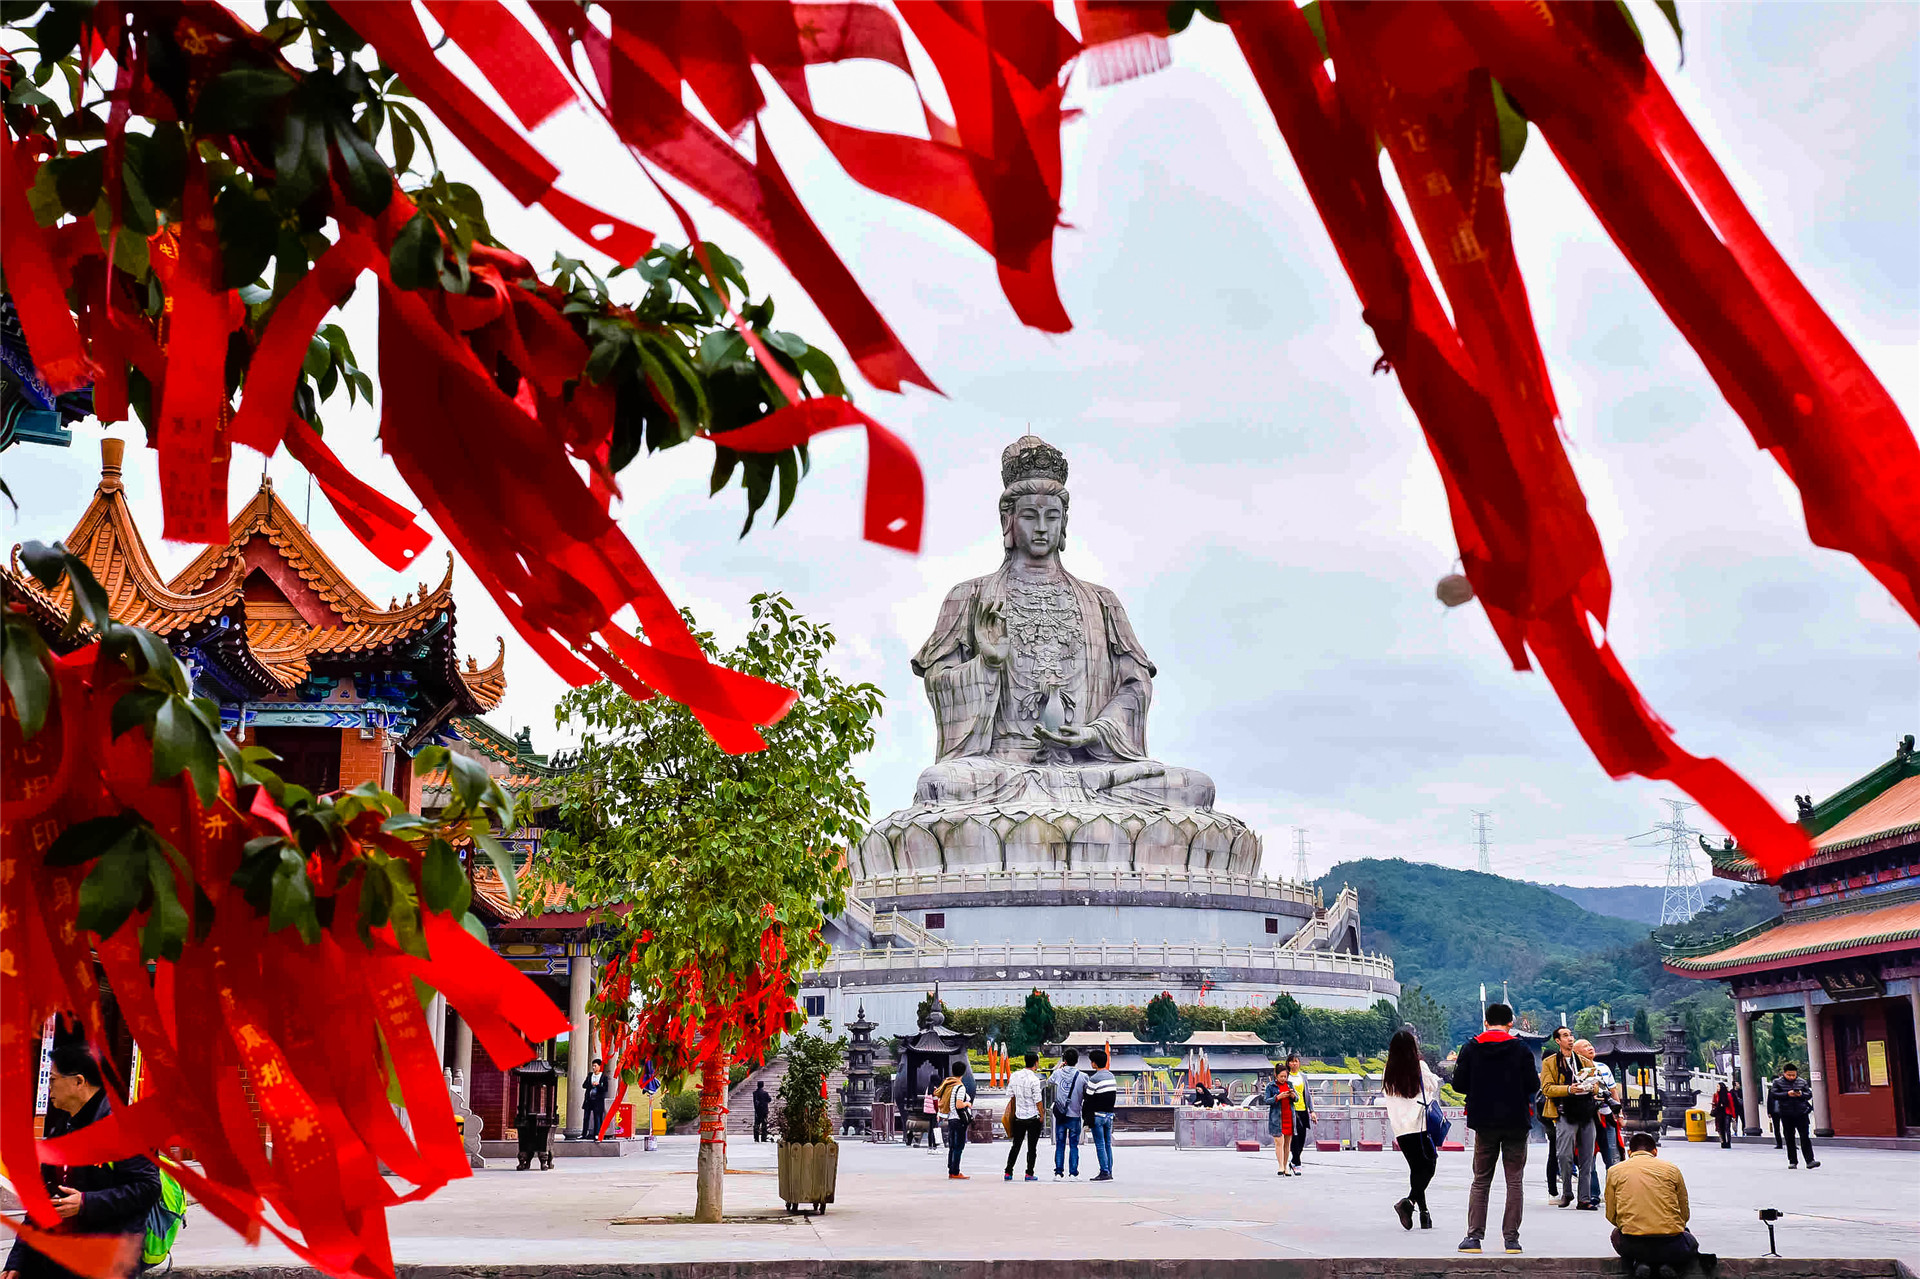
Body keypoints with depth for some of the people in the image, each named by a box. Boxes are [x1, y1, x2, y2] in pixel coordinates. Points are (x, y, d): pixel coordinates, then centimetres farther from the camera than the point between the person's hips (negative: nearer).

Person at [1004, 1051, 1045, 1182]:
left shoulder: (1014, 1075, 2)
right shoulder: (1034, 1079, -16)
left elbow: (1011, 1096, 10)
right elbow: (1037, 1101, -13)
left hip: (1018, 1117, 5)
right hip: (1033, 1117, -5)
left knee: (1016, 1146, 13)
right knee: (1032, 1148, 4)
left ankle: (1008, 1172, 12)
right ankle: (1029, 1173, 4)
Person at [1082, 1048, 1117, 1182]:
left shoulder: (1094, 1079, -14)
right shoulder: (1111, 1076, 9)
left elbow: (1088, 1100, -12)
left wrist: (1087, 1119, -5)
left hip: (1097, 1115, -7)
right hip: (1110, 1114, 7)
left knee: (1100, 1145, -4)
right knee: (1108, 1144, 11)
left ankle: (1105, 1172, -5)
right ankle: (1109, 1172, 12)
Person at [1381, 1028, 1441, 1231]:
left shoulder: (1388, 1073, 4)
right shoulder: (1420, 1066, -6)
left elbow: (1387, 1098, 9)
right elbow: (1434, 1087, 6)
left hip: (1400, 1129, 4)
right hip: (1419, 1125, -4)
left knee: (1416, 1168, 12)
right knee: (1428, 1165, 1)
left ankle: (1423, 1212, 11)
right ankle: (1410, 1201, -20)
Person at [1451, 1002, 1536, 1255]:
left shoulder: (1471, 1048, -1)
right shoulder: (1521, 1049, -5)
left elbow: (1459, 1084, -3)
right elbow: (1533, 1085, -7)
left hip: (1485, 1122, 1)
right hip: (1516, 1123, -1)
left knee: (1480, 1181, 9)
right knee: (1514, 1181, 6)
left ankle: (1474, 1235, 1)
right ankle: (1511, 1238, 3)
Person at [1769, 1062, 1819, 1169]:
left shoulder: (1802, 1082, 8)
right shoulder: (1778, 1082, 3)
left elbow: (1809, 1094, 7)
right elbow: (1775, 1095, -5)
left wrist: (1801, 1094, -14)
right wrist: (1787, 1094, -18)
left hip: (1801, 1113, 0)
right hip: (1786, 1115, 0)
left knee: (1805, 1136, -7)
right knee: (1789, 1138, 5)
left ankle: (1810, 1160, -9)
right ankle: (1792, 1161, 12)